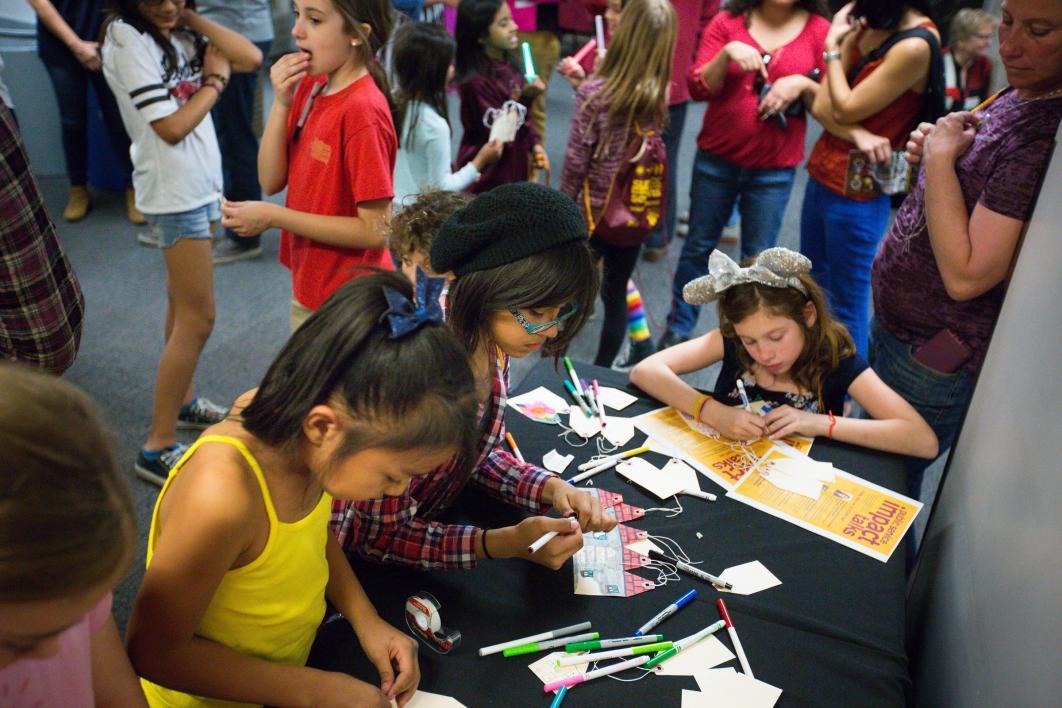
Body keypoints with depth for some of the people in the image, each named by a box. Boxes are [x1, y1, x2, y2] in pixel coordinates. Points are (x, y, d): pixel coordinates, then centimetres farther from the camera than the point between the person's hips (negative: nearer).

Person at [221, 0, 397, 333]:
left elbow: (376, 231, -24)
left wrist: (274, 216, -21)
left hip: (347, 305, -8)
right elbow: (271, 181, 0)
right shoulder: (309, 86, 0)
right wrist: (281, 103, -13)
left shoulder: (362, 110, -24)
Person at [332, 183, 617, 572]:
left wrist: (550, 488, -11)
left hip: (422, 525, 6)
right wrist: (507, 543, -30)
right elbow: (378, 536, -22)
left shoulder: (492, 348, -10)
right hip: (356, 560, -6)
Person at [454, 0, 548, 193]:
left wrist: (535, 144, 3)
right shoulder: (475, 81, -22)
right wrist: (524, 98, -32)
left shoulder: (508, 67, 3)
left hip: (513, 169, 8)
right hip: (487, 179, -8)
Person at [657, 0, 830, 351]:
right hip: (716, 158, 1)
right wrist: (726, 54, -23)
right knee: (698, 246, 12)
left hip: (774, 169, 0)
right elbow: (698, 88, -7)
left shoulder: (819, 31, -2)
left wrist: (803, 85, -18)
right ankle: (678, 328, 26)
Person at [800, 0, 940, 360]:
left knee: (847, 305, 3)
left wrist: (832, 46, -5)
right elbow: (821, 107, -1)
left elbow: (846, 109, -15)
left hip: (857, 197, -8)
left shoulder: (915, 45, -20)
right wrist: (857, 134, -20)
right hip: (820, 179, 8)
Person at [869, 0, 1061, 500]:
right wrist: (932, 153, -2)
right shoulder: (1016, 95, 2)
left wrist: (941, 157, -23)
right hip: (893, 325, 10)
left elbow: (965, 275, -30)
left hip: (931, 360, -9)